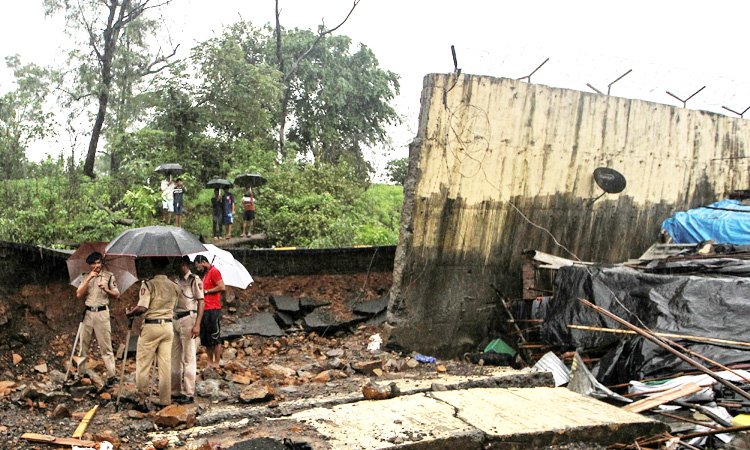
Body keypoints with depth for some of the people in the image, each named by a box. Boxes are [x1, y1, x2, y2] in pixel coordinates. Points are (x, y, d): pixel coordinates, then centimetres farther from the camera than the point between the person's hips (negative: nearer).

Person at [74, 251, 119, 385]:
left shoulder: (109, 276, 7)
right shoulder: (85, 277, 11)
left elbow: (116, 295, 6)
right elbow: (78, 295, -1)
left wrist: (106, 289, -14)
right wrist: (88, 279, -9)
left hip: (102, 313, -3)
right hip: (88, 313, 3)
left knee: (105, 345, -6)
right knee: (84, 344, 7)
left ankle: (111, 375, -7)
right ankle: (80, 373, 17)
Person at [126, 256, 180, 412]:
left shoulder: (148, 284, -12)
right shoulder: (174, 286, 6)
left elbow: (142, 308, -19)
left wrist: (129, 313, -2)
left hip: (151, 326, -5)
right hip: (168, 326, 5)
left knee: (143, 364, 5)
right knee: (166, 364, 8)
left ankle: (142, 400, 7)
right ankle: (164, 401, 12)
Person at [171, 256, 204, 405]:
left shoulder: (194, 280, -6)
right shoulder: (177, 280, 15)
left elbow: (201, 303, -10)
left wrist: (197, 324, -18)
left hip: (188, 320, -7)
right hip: (175, 320, 7)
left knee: (188, 358, -4)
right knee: (175, 357, 9)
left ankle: (188, 393, 0)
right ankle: (176, 391, 17)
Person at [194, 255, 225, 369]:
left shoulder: (214, 271, -7)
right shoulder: (205, 274, 22)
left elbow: (222, 287, -17)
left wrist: (206, 291, -12)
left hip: (213, 309, -10)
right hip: (205, 310, 10)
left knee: (215, 338, -5)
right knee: (206, 339, 10)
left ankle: (216, 363, -2)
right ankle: (210, 362, 16)